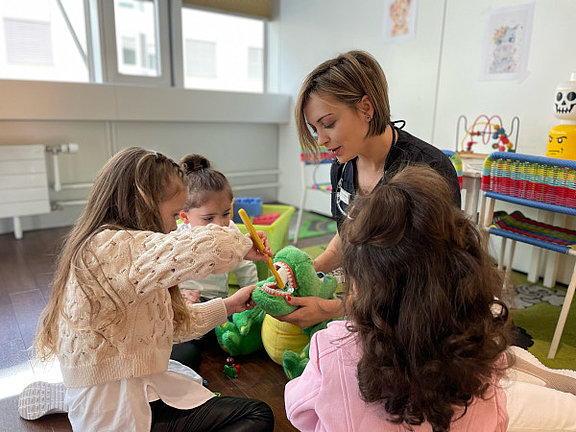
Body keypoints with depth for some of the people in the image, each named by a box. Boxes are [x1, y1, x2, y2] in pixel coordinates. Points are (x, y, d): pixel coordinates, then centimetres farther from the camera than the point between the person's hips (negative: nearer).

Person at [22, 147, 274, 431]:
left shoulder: (122, 248, 8)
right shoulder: (112, 248, -24)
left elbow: (170, 324, 14)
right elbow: (207, 246, -39)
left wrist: (228, 306, 13)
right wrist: (243, 245, -17)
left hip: (142, 391, 9)